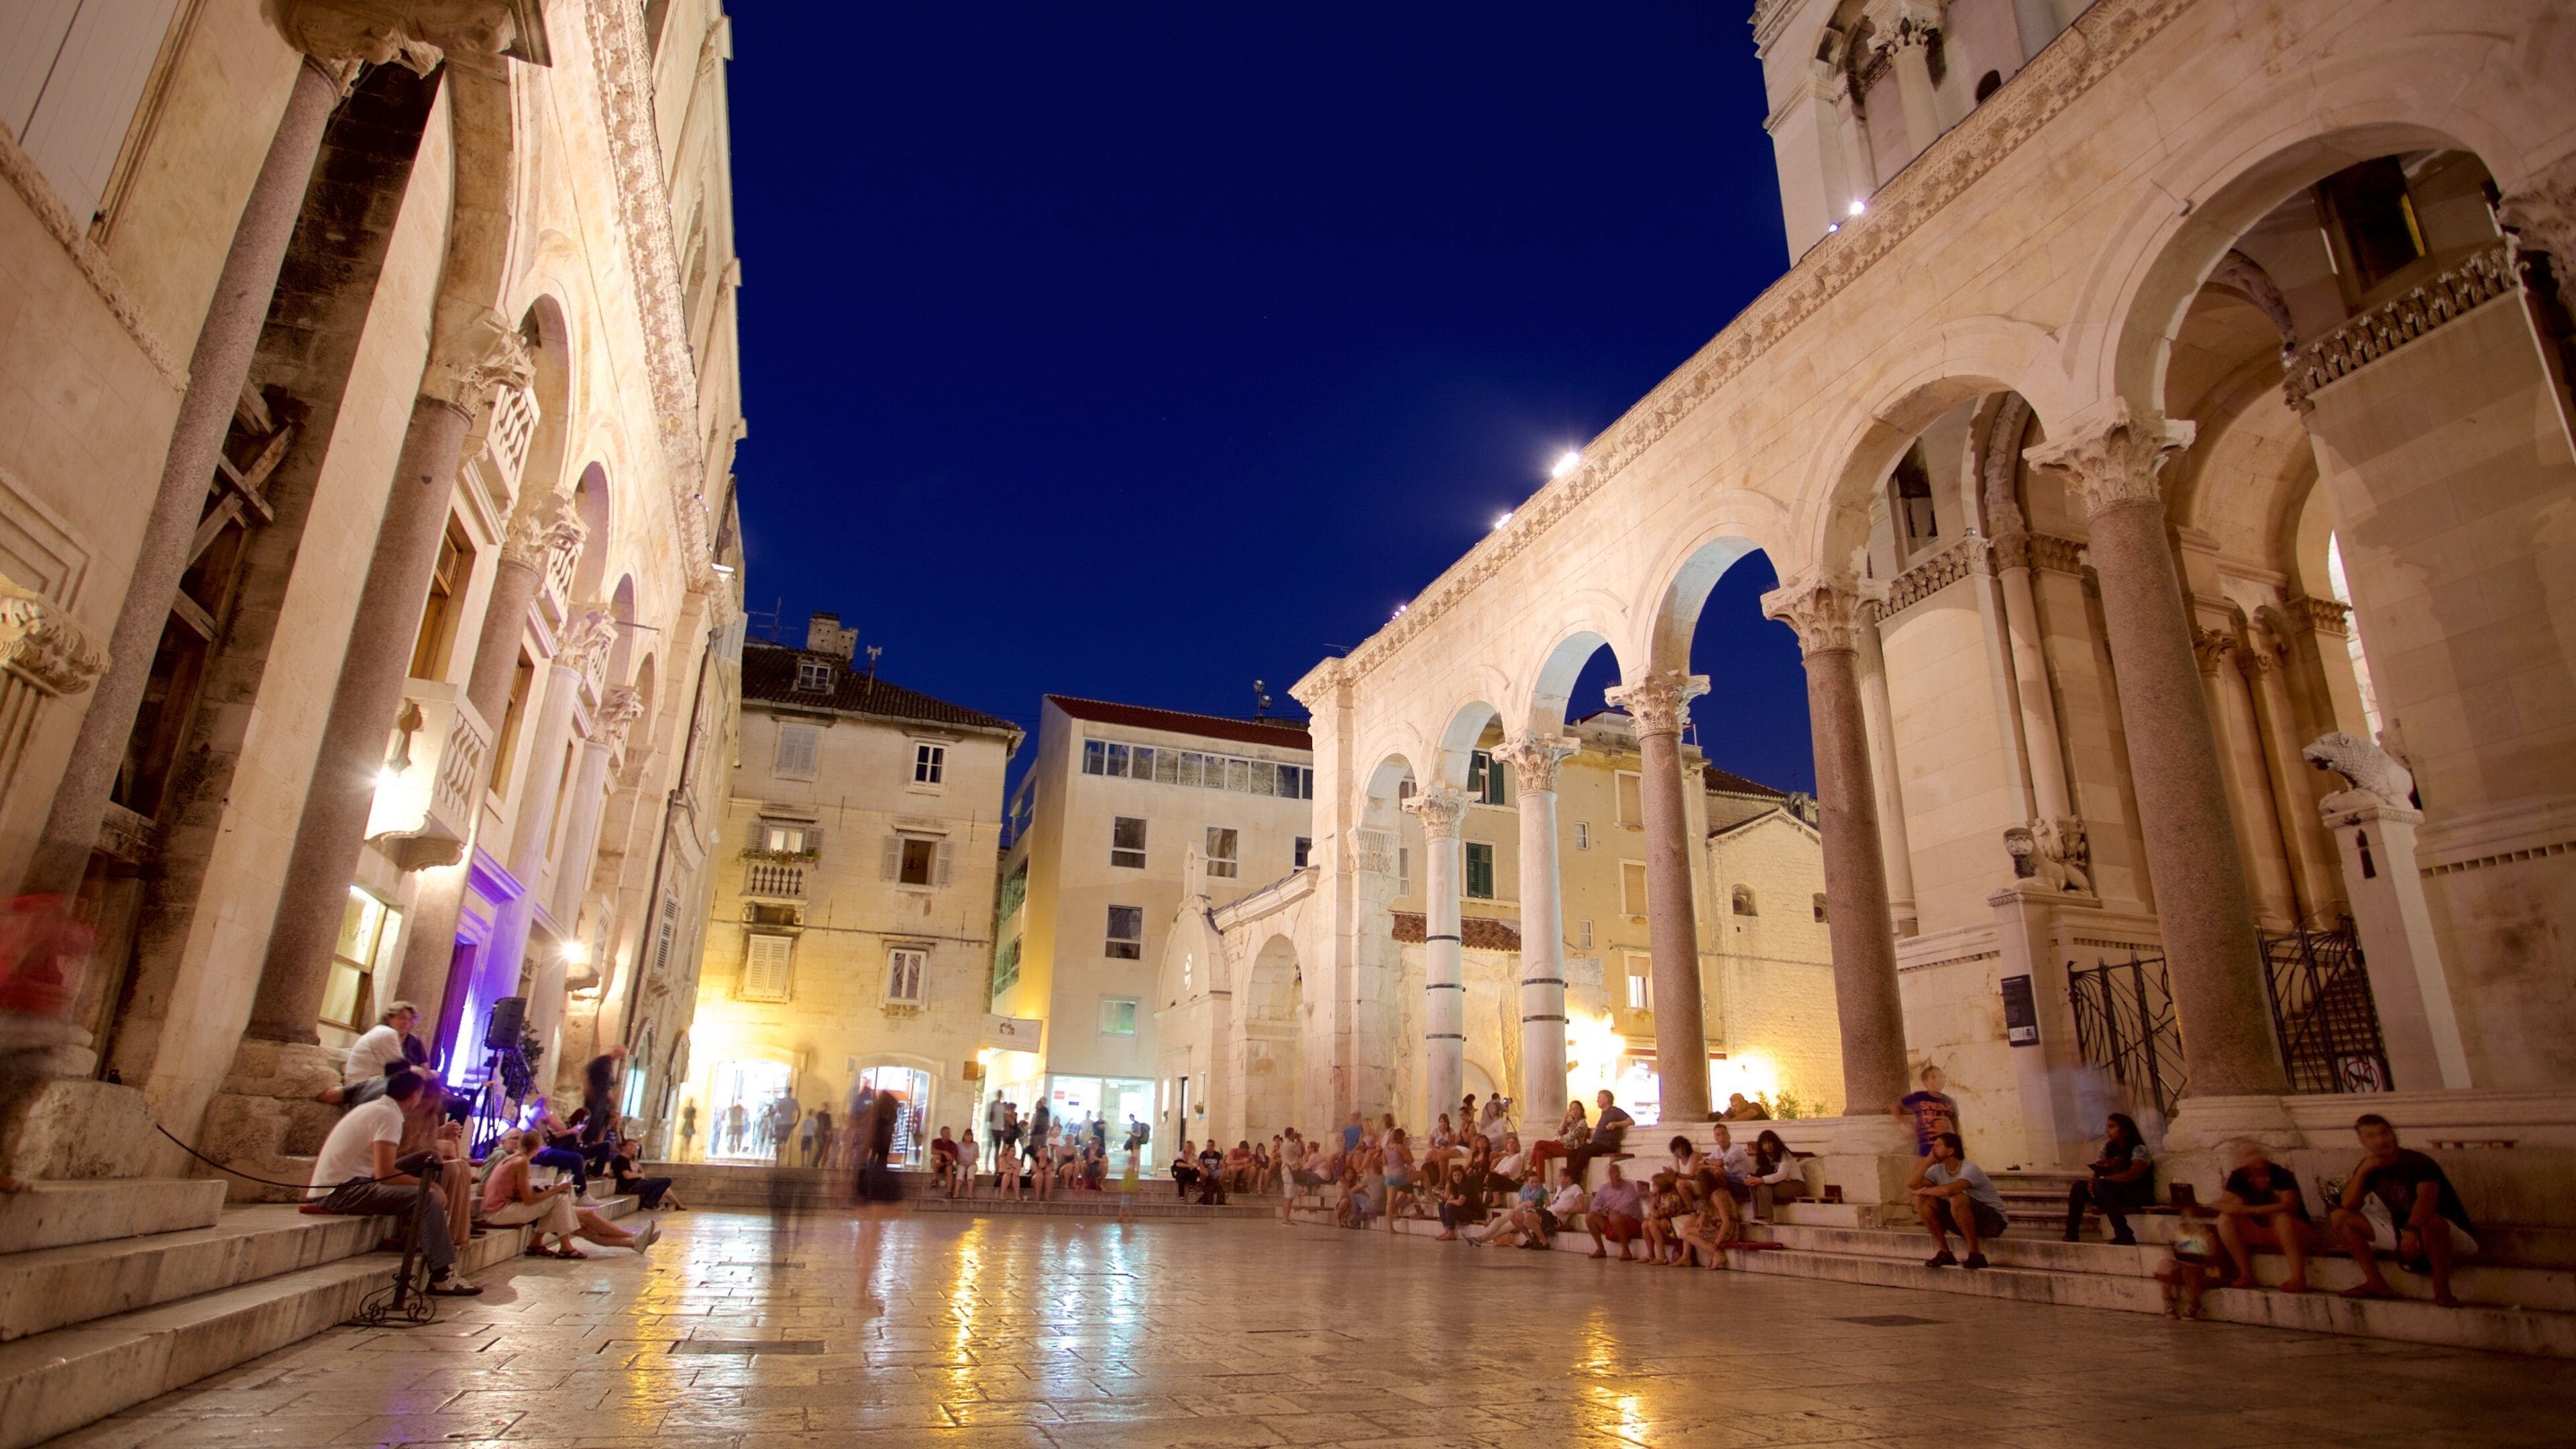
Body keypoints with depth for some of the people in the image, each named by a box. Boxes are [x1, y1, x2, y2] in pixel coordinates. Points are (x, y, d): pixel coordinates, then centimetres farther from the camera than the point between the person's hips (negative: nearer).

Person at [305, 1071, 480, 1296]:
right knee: (429, 1198, -21)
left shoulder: (373, 1107, 15)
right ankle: (442, 1278, -22)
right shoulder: (387, 1115, -14)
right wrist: (429, 1185, -11)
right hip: (341, 1191, -10)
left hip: (331, 1189, 10)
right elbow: (384, 1173, -23)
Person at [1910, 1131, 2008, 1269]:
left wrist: (1923, 1190, -23)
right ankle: (1945, 1254, -4)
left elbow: (1949, 1189, -41)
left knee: (1957, 1198, -36)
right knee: (1923, 1201, -11)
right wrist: (1928, 1161, -14)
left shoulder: (1970, 1169, -23)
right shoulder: (1938, 1170, 0)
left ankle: (1975, 1255, -23)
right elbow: (1911, 1185, -13)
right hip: (1964, 1223, 7)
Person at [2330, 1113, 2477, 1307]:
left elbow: (2426, 1197, -37)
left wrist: (2411, 1230, -52)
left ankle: (2442, 1290, -24)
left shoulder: (2418, 1163, -17)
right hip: (2400, 1230, 6)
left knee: (2431, 1222, -41)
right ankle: (2376, 1284, -11)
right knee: (2340, 1218, -8)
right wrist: (2362, 1171, -18)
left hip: (2450, 1236, -6)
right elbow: (2348, 1206, -8)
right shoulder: (2370, 1167, 0)